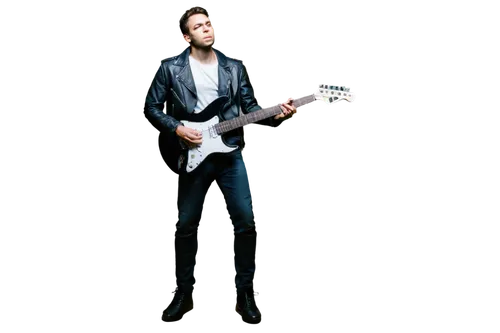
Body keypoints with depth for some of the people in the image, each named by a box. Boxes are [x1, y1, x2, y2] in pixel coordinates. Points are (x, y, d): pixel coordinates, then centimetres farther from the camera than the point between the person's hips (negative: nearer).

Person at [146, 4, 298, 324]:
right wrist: (177, 129, -11)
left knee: (246, 220, -4)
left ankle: (244, 293, 11)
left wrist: (276, 114, -11)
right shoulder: (169, 68, -1)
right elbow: (153, 107, 4)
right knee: (186, 224, 6)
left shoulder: (235, 67, 6)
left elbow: (250, 106, 7)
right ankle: (184, 293, 23)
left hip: (231, 152, 1)